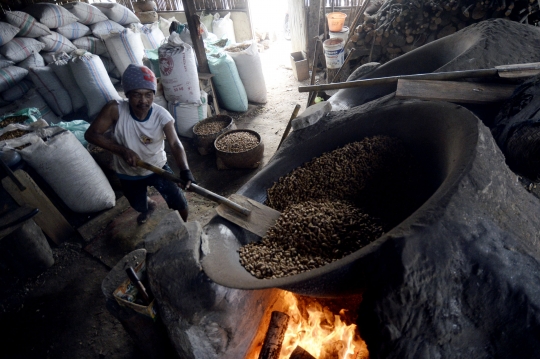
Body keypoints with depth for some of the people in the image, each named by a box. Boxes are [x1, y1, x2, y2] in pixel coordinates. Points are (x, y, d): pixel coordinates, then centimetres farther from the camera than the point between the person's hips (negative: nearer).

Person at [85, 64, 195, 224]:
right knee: (139, 207, 25)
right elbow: (91, 134, -20)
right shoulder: (115, 109, -25)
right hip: (129, 174, 2)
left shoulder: (162, 115, -26)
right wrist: (123, 150, -34)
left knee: (179, 203, 3)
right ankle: (149, 206, 64)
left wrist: (184, 171, -53)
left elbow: (175, 144, -35)